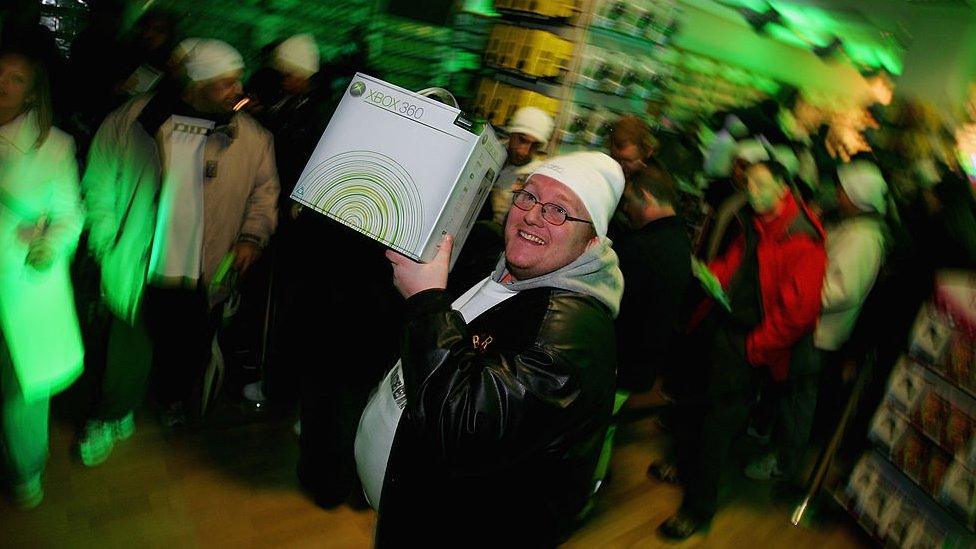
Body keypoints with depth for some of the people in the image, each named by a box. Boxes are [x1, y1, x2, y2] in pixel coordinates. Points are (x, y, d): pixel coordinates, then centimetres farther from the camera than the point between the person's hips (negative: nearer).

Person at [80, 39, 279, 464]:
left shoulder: (252, 136, -1)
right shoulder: (133, 119, -3)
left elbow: (265, 189, 6)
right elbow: (100, 183, 3)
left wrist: (252, 235, -9)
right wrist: (106, 244, -2)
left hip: (204, 275, 1)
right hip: (137, 270, -1)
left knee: (188, 350, 16)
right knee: (129, 352, 10)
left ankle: (175, 402, 46)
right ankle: (111, 417, 35)